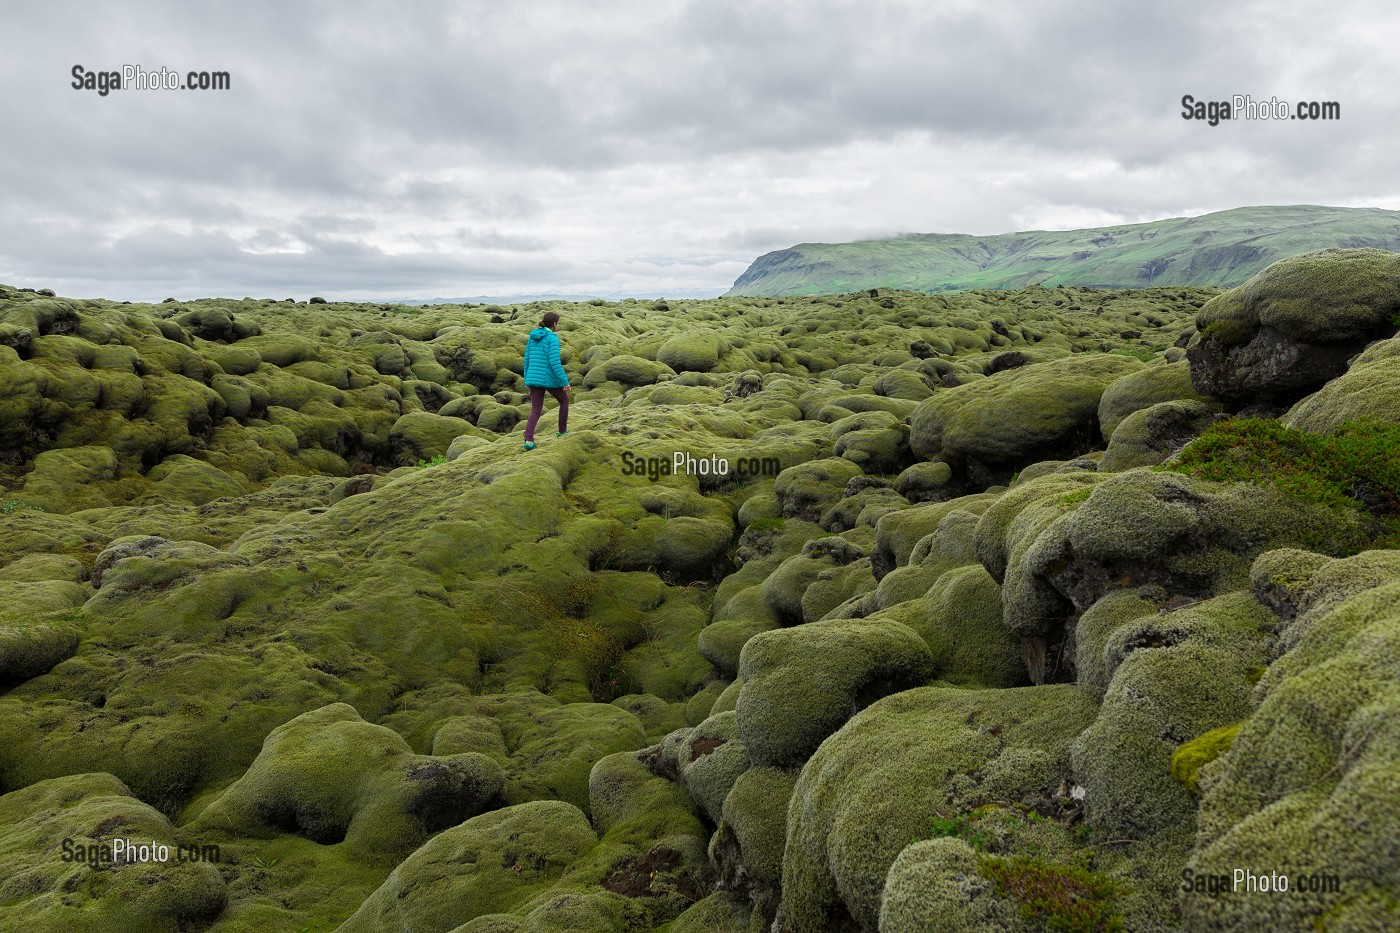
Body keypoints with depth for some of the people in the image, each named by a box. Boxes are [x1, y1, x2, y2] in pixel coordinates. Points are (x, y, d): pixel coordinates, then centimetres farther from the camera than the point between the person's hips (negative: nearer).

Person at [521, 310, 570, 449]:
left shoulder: (532, 337, 9)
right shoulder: (552, 338, -12)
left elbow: (527, 359, 12)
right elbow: (554, 362, -19)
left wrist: (527, 380, 21)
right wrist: (565, 381, -15)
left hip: (534, 379, 5)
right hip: (550, 380, -5)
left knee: (536, 411, 7)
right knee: (564, 400, 23)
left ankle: (528, 439, -13)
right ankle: (562, 431, 30)